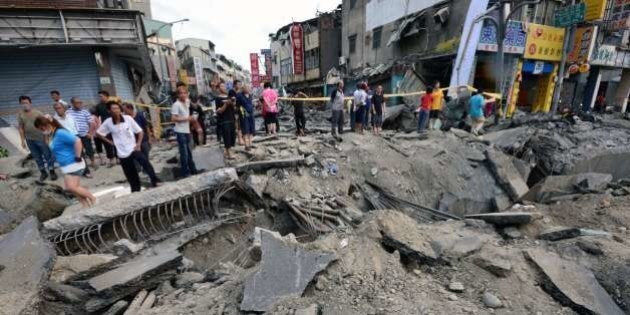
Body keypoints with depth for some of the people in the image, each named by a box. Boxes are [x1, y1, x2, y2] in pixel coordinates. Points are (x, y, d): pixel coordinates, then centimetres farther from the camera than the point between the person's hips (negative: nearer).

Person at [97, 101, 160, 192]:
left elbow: (140, 132, -2)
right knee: (131, 176, 9)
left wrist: (138, 144, -12)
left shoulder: (128, 118, -9)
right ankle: (136, 191, 25)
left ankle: (155, 182, -23)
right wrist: (110, 142, 2)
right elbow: (98, 133, 10)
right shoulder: (108, 122, -6)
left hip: (133, 149, -2)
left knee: (146, 163, -28)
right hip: (122, 153, 2)